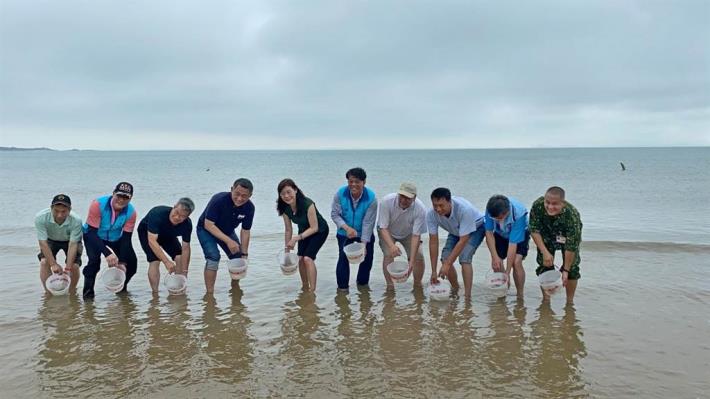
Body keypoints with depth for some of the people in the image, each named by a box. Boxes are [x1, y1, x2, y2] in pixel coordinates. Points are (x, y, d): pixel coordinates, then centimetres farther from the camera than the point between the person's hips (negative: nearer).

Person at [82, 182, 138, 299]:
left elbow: (126, 238, -19)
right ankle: (88, 291, -9)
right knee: (94, 260, -29)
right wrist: (107, 254, -44)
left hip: (116, 239, 3)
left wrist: (122, 262, -28)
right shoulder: (98, 205, -33)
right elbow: (92, 232, -33)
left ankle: (121, 288, 21)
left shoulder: (131, 212, -23)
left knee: (131, 262, -8)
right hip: (93, 236, -3)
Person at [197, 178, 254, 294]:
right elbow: (208, 225, -34)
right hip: (206, 230, -5)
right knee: (213, 257, -25)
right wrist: (228, 241, -40)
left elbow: (245, 231, -10)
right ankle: (209, 293, -18)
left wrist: (244, 253, -13)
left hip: (227, 231, 5)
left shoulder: (249, 207, -20)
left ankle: (235, 287, 27)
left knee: (238, 258, 1)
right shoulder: (219, 200, -35)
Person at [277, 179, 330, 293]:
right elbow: (288, 230, -3)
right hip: (304, 231, 6)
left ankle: (312, 291, -14)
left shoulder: (307, 204, -35)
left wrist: (297, 238, -35)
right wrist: (287, 250, 0)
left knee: (308, 258, -19)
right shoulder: (285, 208, -16)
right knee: (300, 258, -6)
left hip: (319, 231, -5)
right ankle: (305, 288, 14)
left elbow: (314, 228, -28)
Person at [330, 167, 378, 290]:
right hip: (345, 233, 0)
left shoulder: (371, 198, -23)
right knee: (343, 257, -10)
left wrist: (364, 244, -24)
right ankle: (342, 286, 7)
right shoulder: (340, 194, -21)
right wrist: (347, 227, -30)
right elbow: (334, 214, -13)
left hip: (365, 234, 0)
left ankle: (362, 282, 31)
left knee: (367, 257, 6)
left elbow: (368, 223, -22)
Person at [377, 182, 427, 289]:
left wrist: (411, 261, -36)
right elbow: (383, 227, -30)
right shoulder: (387, 201, -34)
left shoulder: (420, 209, -33)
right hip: (388, 232, -1)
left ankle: (418, 285, 8)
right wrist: (392, 245, -47)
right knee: (388, 254, -21)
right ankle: (390, 286, -6)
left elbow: (416, 235, -30)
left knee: (418, 255, -13)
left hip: (408, 233, 1)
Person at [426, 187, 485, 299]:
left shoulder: (464, 209, -42)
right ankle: (455, 290, 13)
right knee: (445, 257, -11)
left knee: (464, 257, -25)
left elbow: (463, 241, -38)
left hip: (476, 228, -5)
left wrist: (447, 264, -39)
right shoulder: (431, 214, -28)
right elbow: (433, 242, -21)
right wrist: (434, 271, -21)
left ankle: (467, 296, -19)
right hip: (455, 231, 5)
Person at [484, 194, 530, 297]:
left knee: (516, 262, -23)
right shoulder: (491, 209, -32)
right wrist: (494, 256, -28)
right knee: (496, 263, -12)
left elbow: (513, 244, -37)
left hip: (520, 234, -3)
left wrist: (507, 272, -33)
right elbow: (489, 233, -20)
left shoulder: (518, 214, -40)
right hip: (500, 234, 3)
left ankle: (520, 296, -7)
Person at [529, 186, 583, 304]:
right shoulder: (537, 206, -35)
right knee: (545, 265, -1)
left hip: (568, 236, -2)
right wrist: (545, 252, -28)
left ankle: (570, 301, 9)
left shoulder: (572, 215, -41)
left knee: (572, 268, -8)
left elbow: (571, 247, -34)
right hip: (546, 235, 2)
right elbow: (534, 230, -22)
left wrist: (566, 270, -29)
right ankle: (545, 300, 13)